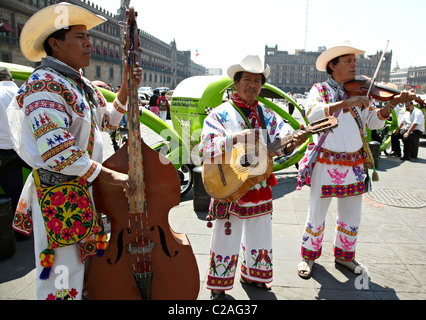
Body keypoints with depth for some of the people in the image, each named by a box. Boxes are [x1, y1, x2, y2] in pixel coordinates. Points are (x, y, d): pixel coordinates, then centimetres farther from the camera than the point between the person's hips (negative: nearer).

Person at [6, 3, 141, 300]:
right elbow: (56, 152, -25)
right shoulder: (44, 85, -16)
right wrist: (110, 175, -22)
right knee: (63, 283, 2)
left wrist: (126, 88, 10)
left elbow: (107, 120, 23)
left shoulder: (82, 84, 13)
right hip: (58, 194, -9)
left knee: (83, 267, 22)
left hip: (85, 191, 9)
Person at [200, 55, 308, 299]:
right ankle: (218, 287, 27)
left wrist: (294, 140, -27)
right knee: (227, 239, 6)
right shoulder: (221, 114, -5)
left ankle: (253, 275, 42)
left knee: (260, 235, 18)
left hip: (260, 187, 5)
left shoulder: (267, 115, 8)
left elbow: (281, 139, -4)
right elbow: (207, 147, -18)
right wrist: (238, 138, -31)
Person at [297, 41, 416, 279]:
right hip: (326, 163, -4)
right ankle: (309, 255, 27)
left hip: (354, 164, 4)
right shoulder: (320, 89, -1)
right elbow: (313, 114, -21)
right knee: (317, 214, 6)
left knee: (352, 216, 14)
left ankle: (344, 255, 36)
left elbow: (375, 121, 2)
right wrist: (346, 103, -31)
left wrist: (392, 103, -15)